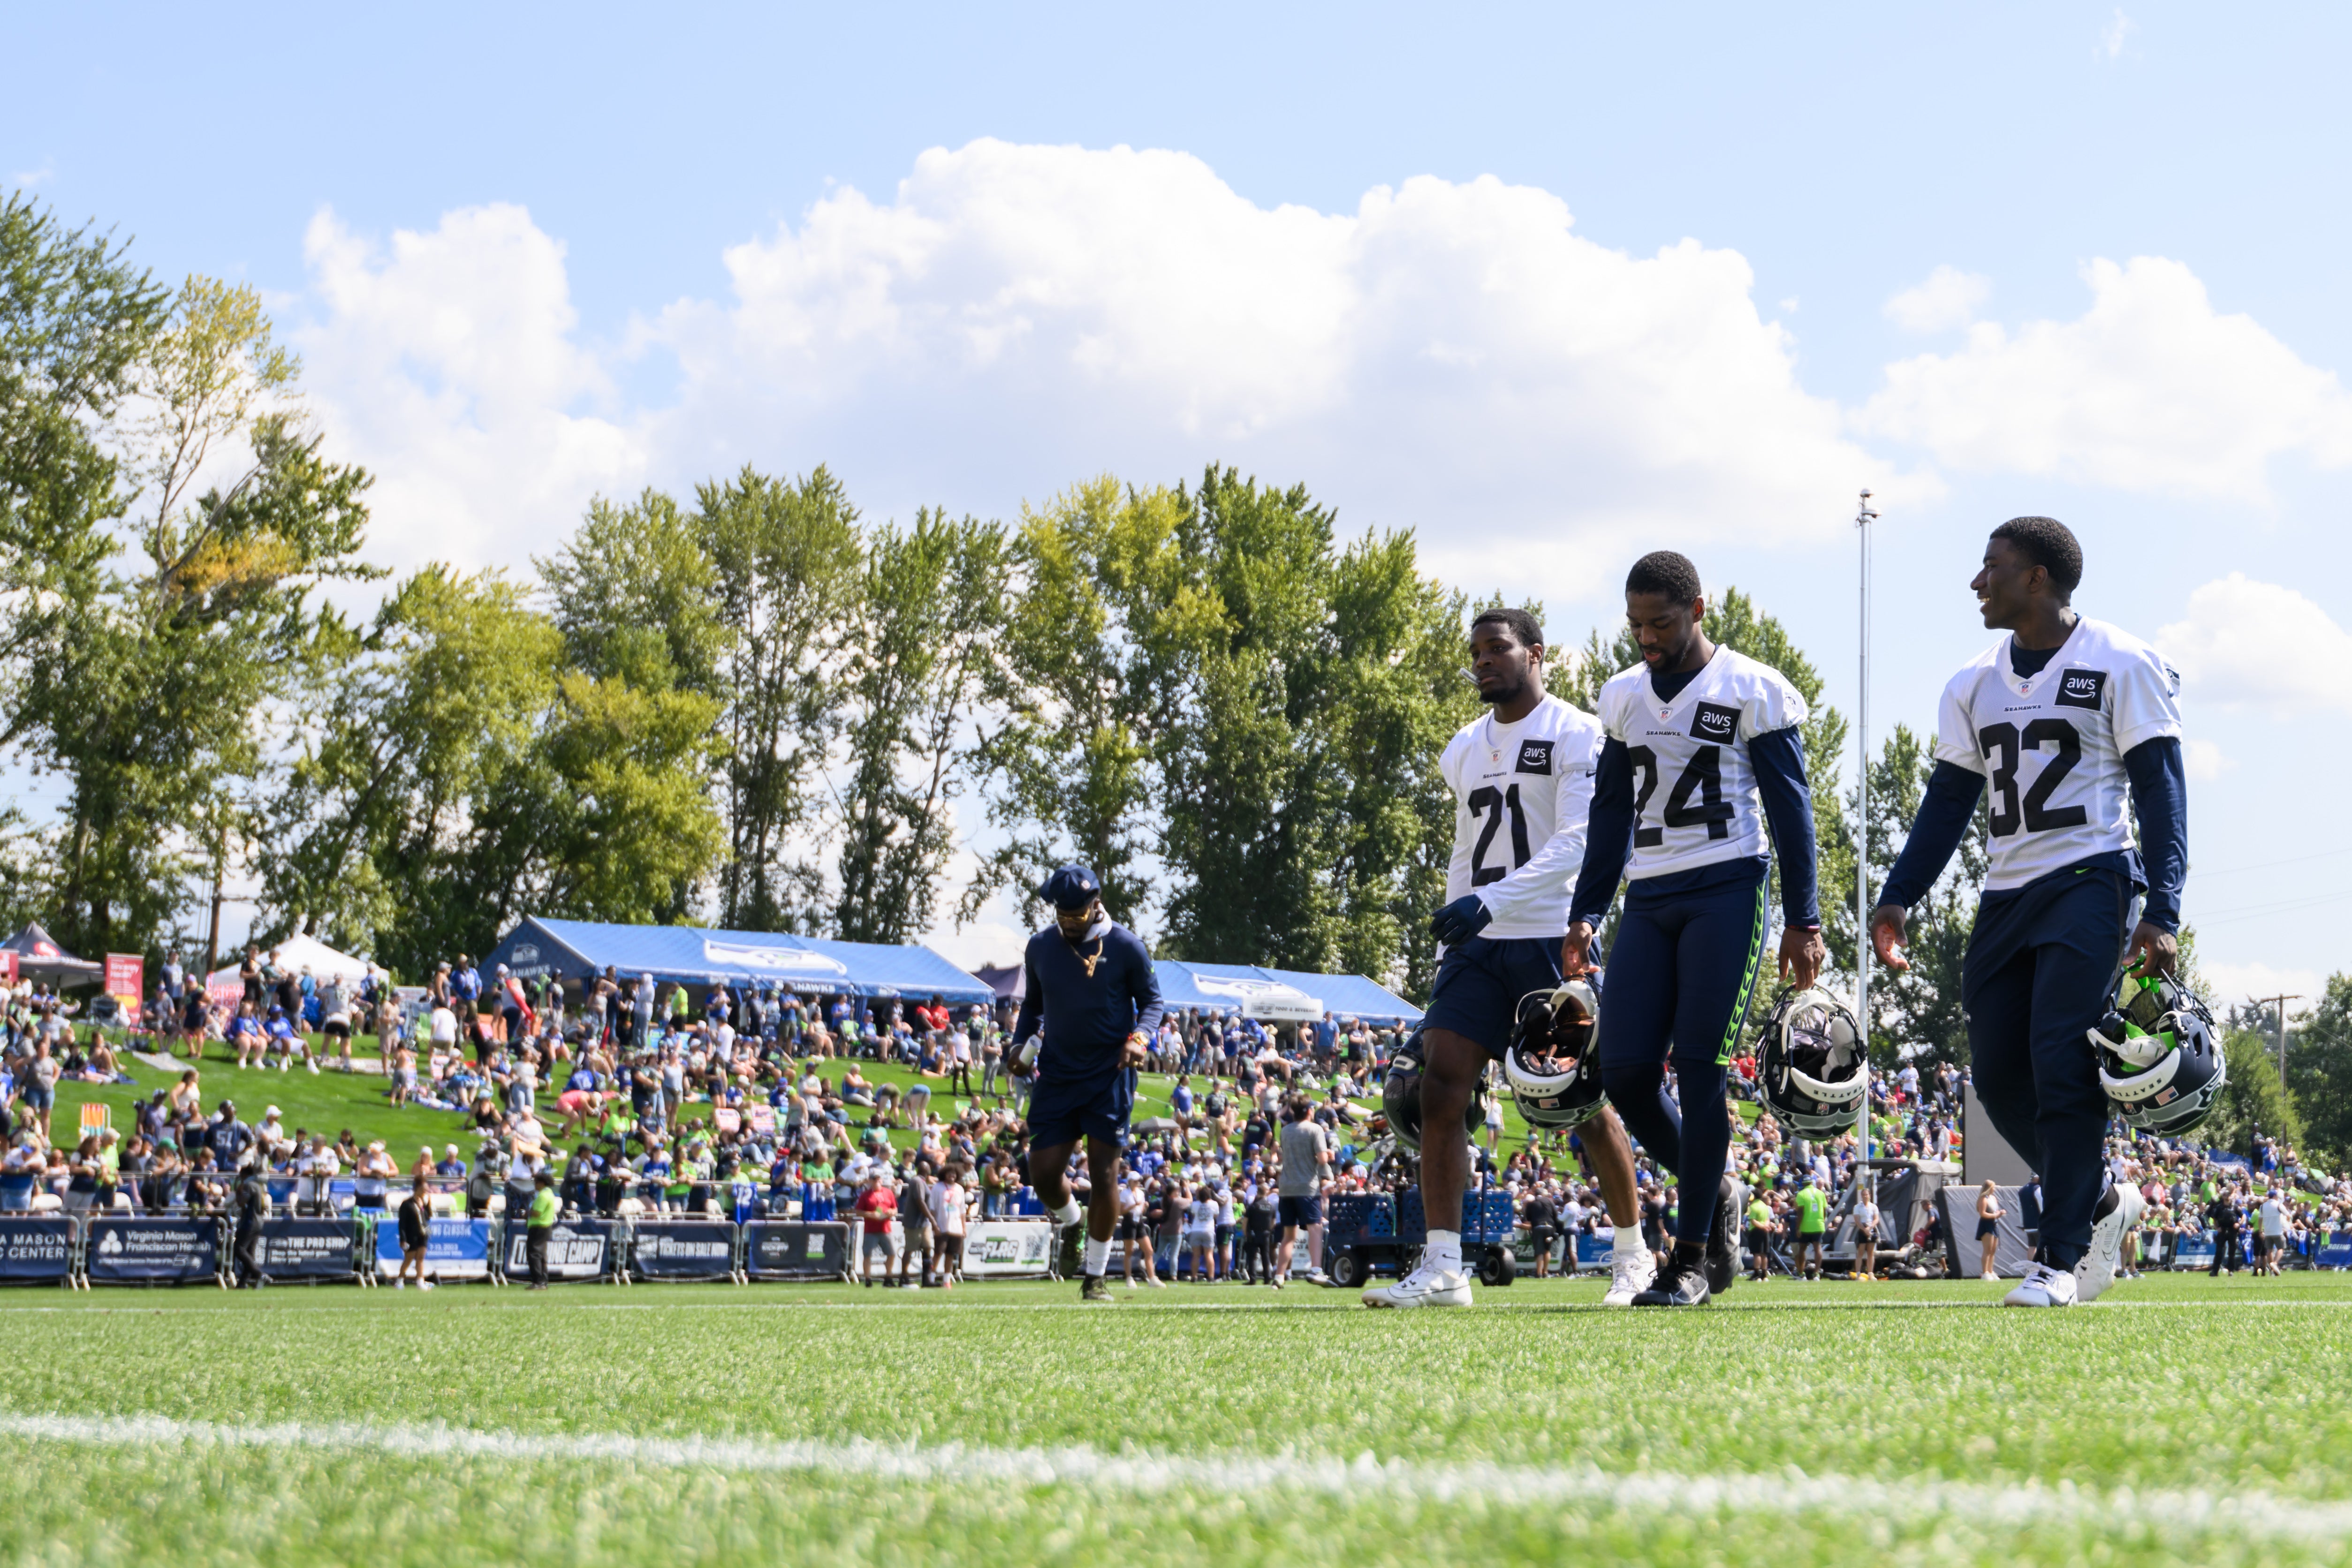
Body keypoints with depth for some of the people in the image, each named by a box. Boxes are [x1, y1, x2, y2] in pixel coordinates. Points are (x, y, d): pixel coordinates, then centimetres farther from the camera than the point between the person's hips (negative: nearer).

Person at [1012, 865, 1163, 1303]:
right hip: (1057, 1074, 3)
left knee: (1104, 1175, -4)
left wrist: (1138, 1037, -15)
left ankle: (1094, 1278, 9)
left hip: (1110, 1074, -3)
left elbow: (1151, 1000, 4)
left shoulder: (1126, 947, -6)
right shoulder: (1040, 947, 4)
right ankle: (1071, 1224, 32)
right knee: (1043, 1173, -3)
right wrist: (1023, 1044, 0)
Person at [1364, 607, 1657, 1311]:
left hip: (1553, 940, -6)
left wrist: (1490, 901, -26)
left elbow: (1576, 844, -16)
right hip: (1480, 944, 6)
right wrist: (1447, 946, 17)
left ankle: (1632, 1253, 20)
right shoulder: (1464, 751, 17)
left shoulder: (1576, 736, -6)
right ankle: (1442, 1267, -11)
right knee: (1440, 1087, -9)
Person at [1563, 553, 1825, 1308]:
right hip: (1649, 899, 6)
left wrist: (1802, 920, -6)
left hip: (1727, 890, -5)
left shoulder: (1752, 691, -3)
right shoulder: (1623, 697, 14)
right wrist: (1585, 914, 13)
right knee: (1625, 1070, -5)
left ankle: (1693, 1255, -4)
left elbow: (1789, 808, -3)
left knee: (1699, 1066, -10)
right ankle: (1711, 1196, 18)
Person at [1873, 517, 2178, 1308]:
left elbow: (2160, 792, -6)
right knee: (1999, 1075, 1)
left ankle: (2060, 1257, -9)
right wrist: (1898, 898, 4)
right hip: (2008, 891, 7)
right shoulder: (1975, 685, 14)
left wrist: (2161, 914, -16)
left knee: (2062, 1066, -15)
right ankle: (2100, 1199, 22)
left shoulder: (2120, 665, -4)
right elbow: (1947, 803, 17)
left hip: (2089, 881, -7)